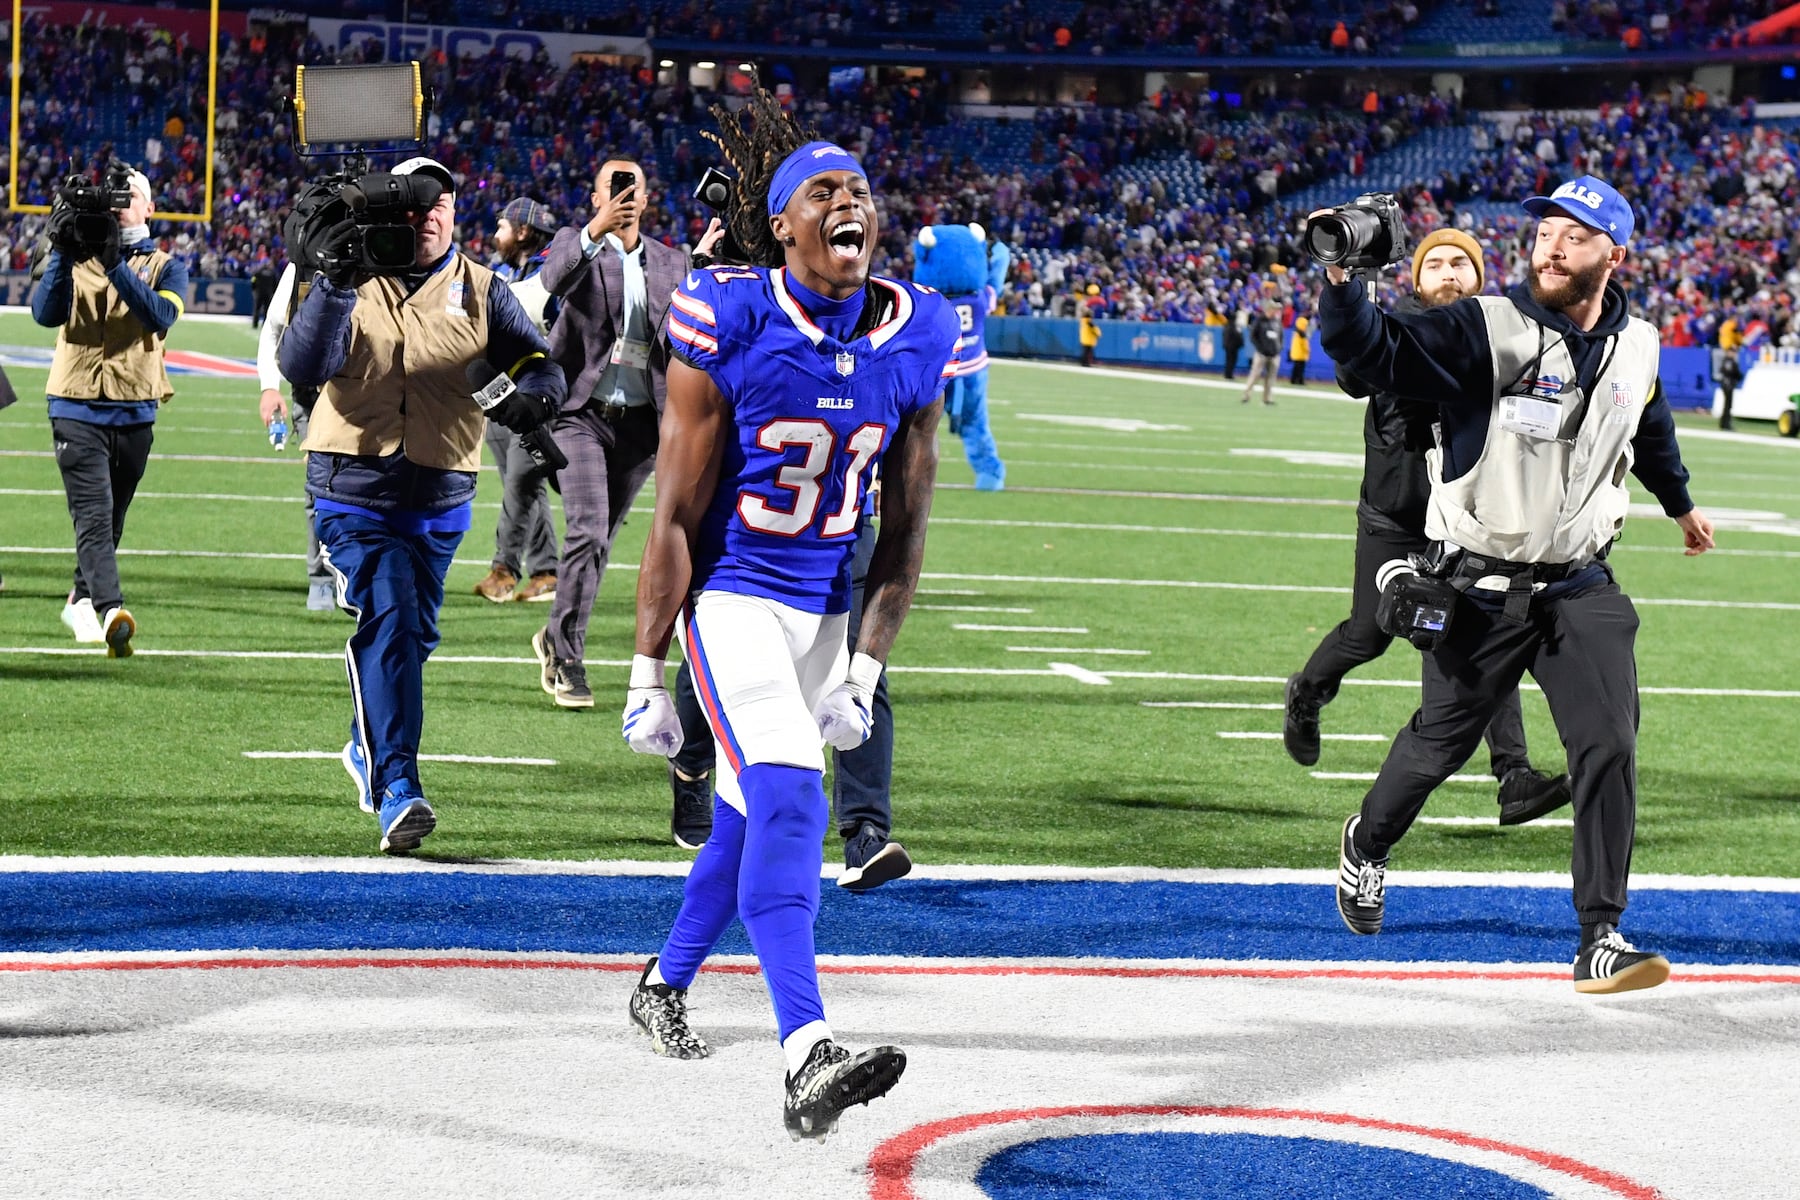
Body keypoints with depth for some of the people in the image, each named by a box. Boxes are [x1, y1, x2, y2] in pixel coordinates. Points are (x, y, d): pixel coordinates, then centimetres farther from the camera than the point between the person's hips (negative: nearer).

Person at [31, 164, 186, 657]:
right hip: (78, 408, -2)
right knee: (93, 515, -17)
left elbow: (161, 316, -15)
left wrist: (116, 265, -23)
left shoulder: (165, 266, 7)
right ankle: (111, 611, -31)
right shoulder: (76, 259, 7)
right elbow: (46, 313, -10)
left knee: (111, 519, 14)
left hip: (135, 411, 2)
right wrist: (62, 252, -20)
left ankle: (82, 601, 33)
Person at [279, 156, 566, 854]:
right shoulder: (352, 283, 0)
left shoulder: (481, 292, 5)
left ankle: (369, 750, 39)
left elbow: (539, 365, 5)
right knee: (389, 619, -18)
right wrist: (335, 285, -24)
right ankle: (396, 787, -23)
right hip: (353, 485, -3)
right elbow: (301, 367, -13)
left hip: (439, 494, 3)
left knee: (412, 633, 12)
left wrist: (530, 396, -19)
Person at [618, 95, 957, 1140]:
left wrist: (866, 671, 0)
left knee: (753, 818, 15)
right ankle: (809, 1058, -30)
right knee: (788, 800, -21)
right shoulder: (731, 322, -16)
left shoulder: (918, 338, -3)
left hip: (824, 606, 6)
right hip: (732, 595, -5)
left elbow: (905, 524, 4)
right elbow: (678, 516, -12)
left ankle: (665, 985, 41)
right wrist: (648, 677, -9)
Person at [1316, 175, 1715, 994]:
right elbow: (1371, 352, -26)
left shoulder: (1637, 349, 3)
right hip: (1482, 587, -3)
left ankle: (1601, 940, -5)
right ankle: (1367, 843, 42)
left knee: (1609, 747, -10)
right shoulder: (1487, 329, -14)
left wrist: (1680, 505, 43)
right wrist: (1342, 279, -45)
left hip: (1580, 587, 3)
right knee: (1441, 741, 11)